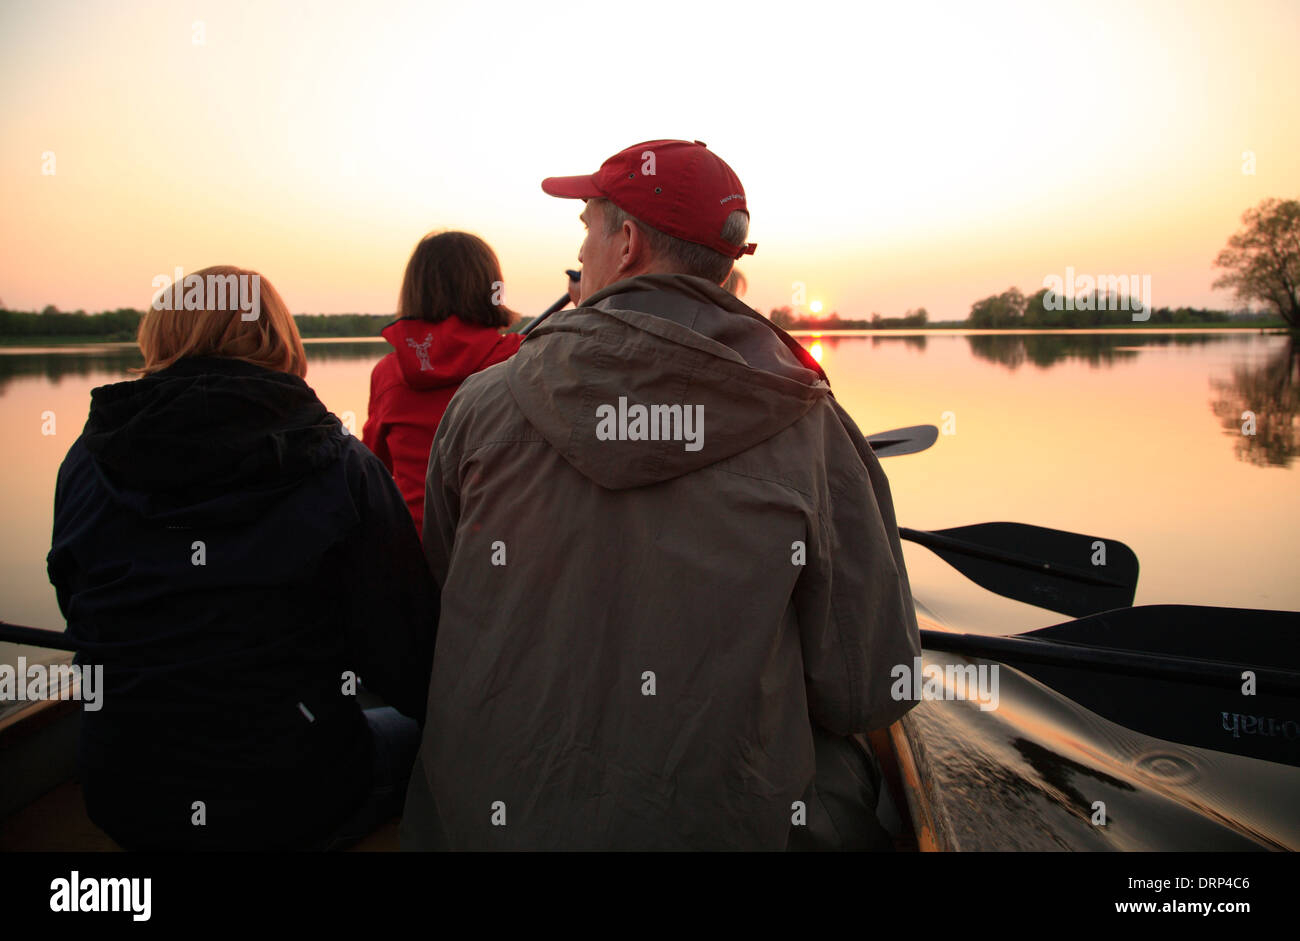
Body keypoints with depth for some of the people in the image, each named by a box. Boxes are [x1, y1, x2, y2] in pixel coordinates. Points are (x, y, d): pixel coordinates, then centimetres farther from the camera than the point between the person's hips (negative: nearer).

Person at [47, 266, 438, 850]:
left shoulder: (86, 462, -2)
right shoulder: (342, 470, -15)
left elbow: (80, 617, 10)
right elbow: (404, 655, -14)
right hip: (293, 807, -4)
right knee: (415, 733, 24)